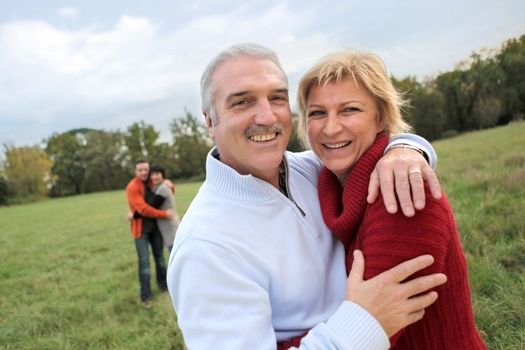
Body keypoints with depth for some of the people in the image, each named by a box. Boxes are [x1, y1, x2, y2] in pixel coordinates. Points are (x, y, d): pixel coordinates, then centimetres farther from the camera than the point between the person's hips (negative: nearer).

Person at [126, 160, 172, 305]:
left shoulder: (152, 183, 4)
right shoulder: (132, 187, -16)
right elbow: (143, 209, -24)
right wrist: (164, 214, -23)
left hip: (155, 226, 6)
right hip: (141, 229, -6)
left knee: (159, 256, 16)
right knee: (144, 261, -7)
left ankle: (163, 284, 33)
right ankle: (146, 295, 2)